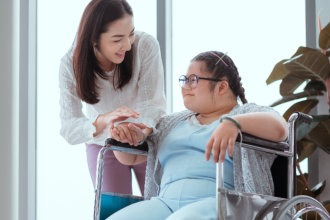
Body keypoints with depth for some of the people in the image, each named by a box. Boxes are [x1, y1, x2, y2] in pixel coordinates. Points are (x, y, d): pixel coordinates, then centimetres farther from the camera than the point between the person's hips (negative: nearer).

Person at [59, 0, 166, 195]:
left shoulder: (146, 45, -24)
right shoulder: (71, 65, -23)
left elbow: (153, 103, -24)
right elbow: (68, 129, -28)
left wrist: (143, 132, -46)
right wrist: (103, 121, -49)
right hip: (103, 146, 0)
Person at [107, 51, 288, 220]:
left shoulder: (249, 113, 14)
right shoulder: (173, 122, 31)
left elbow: (279, 129, -9)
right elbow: (129, 157, 31)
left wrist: (233, 123, -27)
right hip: (165, 202, 5)